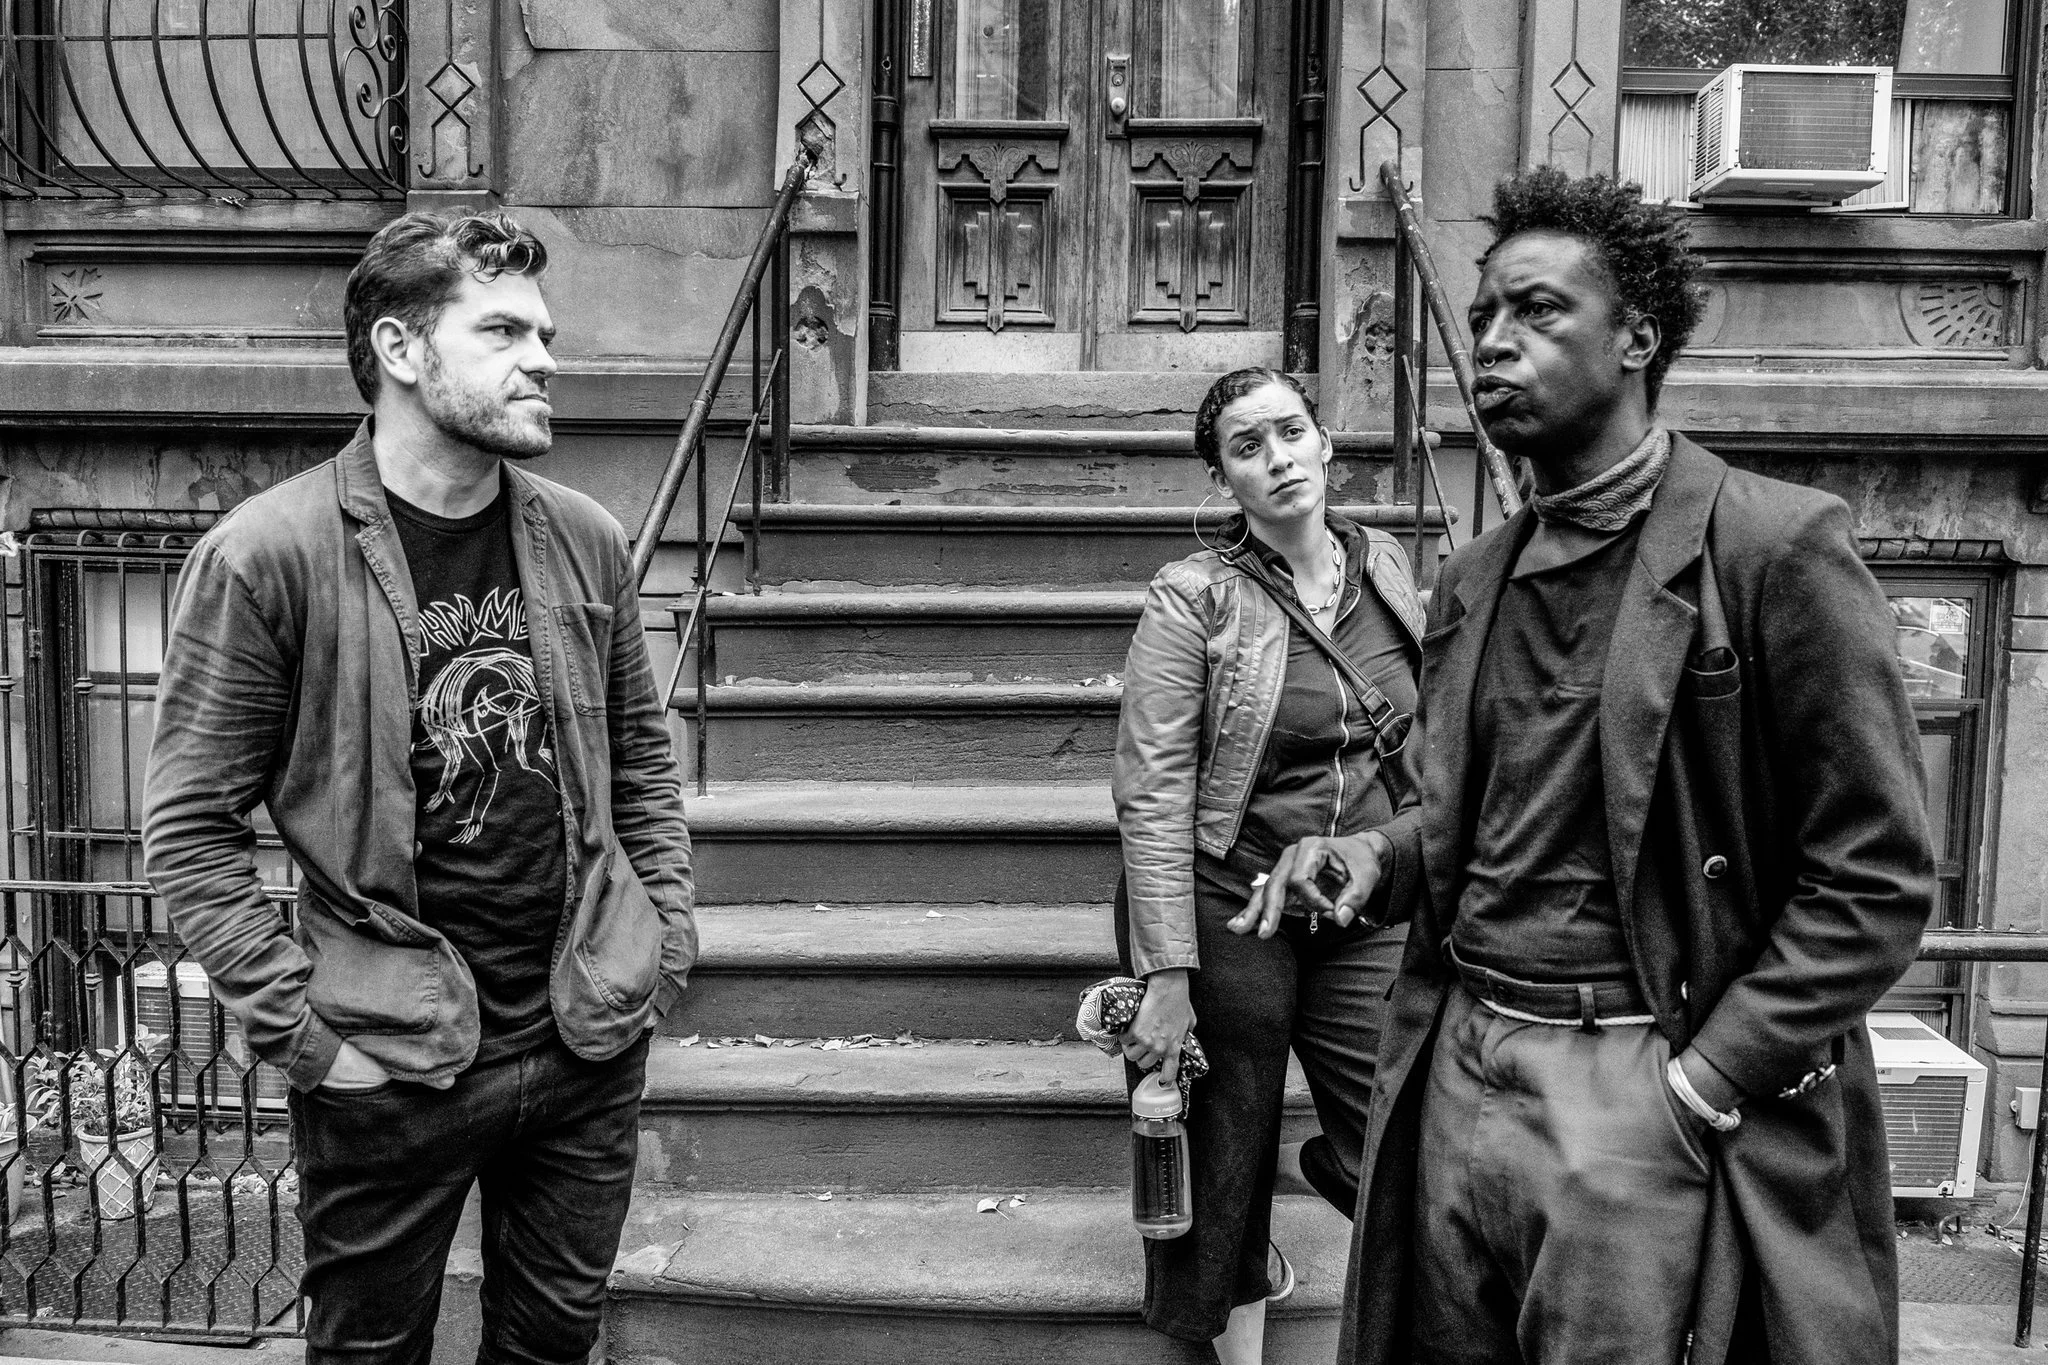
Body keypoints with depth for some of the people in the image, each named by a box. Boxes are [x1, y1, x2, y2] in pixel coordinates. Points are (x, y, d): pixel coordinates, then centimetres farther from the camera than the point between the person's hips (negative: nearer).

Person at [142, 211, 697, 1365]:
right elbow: (192, 828, -10)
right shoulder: (265, 556, -13)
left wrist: (669, 943, 3)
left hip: (592, 1042, 4)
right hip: (390, 1064, -3)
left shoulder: (586, 541, 0)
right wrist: (300, 1032, -12)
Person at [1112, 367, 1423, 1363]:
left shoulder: (1386, 565, 4)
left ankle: (1279, 1168, 38)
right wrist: (1168, 977, -18)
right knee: (1223, 1170, 9)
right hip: (1228, 911, -4)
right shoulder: (1193, 598, -12)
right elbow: (1152, 797, -14)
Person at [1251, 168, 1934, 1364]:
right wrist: (1380, 856, 0)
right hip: (1459, 1072, 6)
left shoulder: (1778, 547, -9)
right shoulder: (1475, 581, 10)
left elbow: (1876, 878, -10)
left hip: (1638, 1092, -5)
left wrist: (1702, 1085, -13)